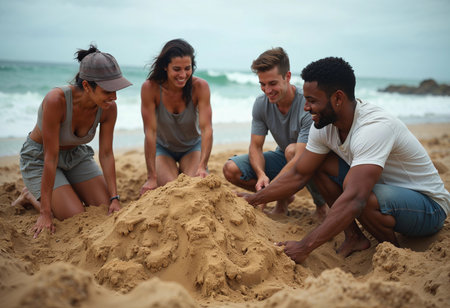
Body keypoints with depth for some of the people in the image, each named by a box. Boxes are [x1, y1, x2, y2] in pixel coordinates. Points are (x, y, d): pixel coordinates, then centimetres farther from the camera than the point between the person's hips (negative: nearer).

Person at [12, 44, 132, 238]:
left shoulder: (109, 108, -20)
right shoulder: (56, 100, -36)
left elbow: (106, 154, -12)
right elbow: (50, 158, -32)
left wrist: (115, 198, -18)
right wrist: (45, 213, -28)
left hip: (76, 155, 5)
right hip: (38, 158, -5)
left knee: (108, 211, -5)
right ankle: (33, 196, 10)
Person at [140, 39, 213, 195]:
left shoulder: (200, 86, -25)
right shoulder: (150, 88, -27)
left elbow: (206, 129, -29)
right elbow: (150, 132, -26)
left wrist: (202, 167, -43)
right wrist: (152, 177, -27)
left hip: (192, 147, 1)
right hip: (162, 147, -1)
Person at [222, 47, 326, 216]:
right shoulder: (261, 104, -10)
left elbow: (301, 158, -34)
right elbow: (255, 146, -9)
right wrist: (262, 175, -31)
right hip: (283, 158, 5)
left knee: (291, 149, -39)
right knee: (231, 169, -13)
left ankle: (321, 204, -12)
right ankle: (284, 198, 6)